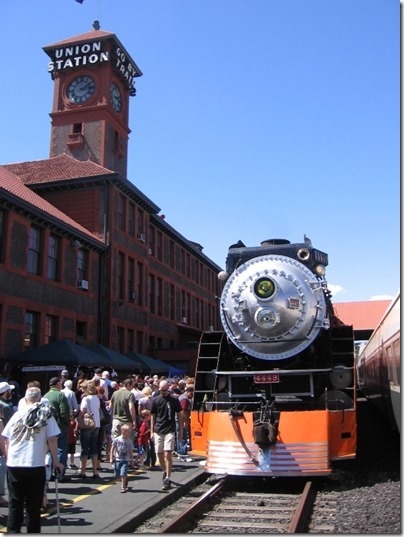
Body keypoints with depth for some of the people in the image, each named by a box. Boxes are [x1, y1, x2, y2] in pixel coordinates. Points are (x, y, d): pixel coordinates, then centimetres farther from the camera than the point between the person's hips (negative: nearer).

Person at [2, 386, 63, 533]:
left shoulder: (17, 415, 8)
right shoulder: (46, 415, 1)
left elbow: (6, 442, 10)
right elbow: (52, 440, -3)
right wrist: (56, 462, 5)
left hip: (13, 465, 2)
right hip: (36, 466, -2)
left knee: (15, 503, 13)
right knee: (33, 505, 9)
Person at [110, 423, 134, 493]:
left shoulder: (129, 441, -4)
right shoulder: (116, 439, -9)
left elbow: (131, 451, 3)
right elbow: (112, 449, 0)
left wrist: (132, 460, 6)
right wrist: (111, 458, -1)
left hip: (125, 460, -1)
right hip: (117, 459, 1)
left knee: (123, 474, -11)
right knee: (117, 474, 8)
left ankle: (123, 487, 2)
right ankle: (125, 480, 35)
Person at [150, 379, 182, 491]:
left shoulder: (174, 400, -3)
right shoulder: (156, 400, 3)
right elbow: (153, 416, 9)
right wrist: (152, 431, 6)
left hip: (169, 431, -3)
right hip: (158, 431, 3)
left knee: (168, 454, -11)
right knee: (159, 454, 11)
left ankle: (168, 479, -6)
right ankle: (164, 472, 35)